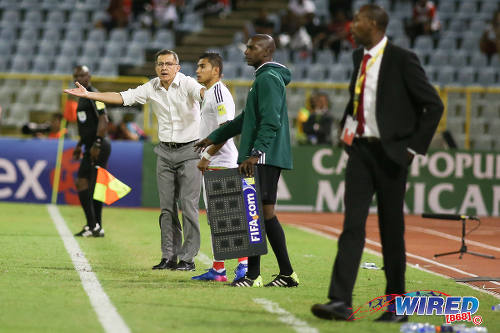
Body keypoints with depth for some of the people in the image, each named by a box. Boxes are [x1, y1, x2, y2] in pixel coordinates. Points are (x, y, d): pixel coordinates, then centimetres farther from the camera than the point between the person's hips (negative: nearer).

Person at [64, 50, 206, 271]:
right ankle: (169, 257, 10)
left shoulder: (187, 84, -11)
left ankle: (188, 258, 0)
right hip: (165, 151, 5)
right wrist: (88, 95, -5)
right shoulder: (151, 88, 3)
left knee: (188, 205, -5)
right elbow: (123, 97, 1)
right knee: (167, 207, 5)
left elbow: (201, 92, -32)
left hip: (189, 150, -5)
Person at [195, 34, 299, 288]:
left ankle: (253, 274, -9)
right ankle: (287, 274, 10)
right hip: (267, 158, 10)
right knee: (265, 213, 9)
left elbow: (271, 122, -21)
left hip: (265, 157, -10)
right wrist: (214, 138, 33)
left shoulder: (268, 78, -10)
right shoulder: (264, 78, 22)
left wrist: (255, 153, -27)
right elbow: (247, 119, 30)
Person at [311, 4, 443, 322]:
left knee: (391, 229, 3)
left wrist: (414, 147, -9)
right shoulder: (359, 57, 10)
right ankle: (341, 301, -10)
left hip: (390, 153, -5)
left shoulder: (402, 60, -11)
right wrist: (347, 127, 11)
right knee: (353, 224, -5)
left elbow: (434, 105, -8)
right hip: (360, 149, 5)